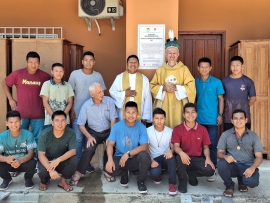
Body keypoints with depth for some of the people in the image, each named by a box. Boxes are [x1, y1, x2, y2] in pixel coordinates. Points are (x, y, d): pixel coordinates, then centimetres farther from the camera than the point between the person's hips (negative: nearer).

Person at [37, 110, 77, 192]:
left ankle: (63, 181, 0)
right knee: (42, 171, -33)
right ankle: (44, 181, 8)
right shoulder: (45, 134, -22)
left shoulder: (71, 133, -19)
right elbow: (41, 155, -25)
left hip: (62, 161, 2)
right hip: (47, 160, -1)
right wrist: (50, 170, -40)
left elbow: (73, 151, -23)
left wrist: (58, 160, -40)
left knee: (74, 160, -29)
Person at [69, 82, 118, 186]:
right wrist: (89, 136, -17)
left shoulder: (109, 101, -9)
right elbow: (80, 124, -4)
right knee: (89, 149, -26)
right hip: (94, 132, 0)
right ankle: (78, 173, -13)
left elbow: (113, 120, -8)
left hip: (108, 131, 1)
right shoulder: (86, 105, -9)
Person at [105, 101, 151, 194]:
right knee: (108, 169, -29)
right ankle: (124, 174, 10)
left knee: (145, 156, -33)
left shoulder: (141, 127, -10)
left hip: (135, 158, 0)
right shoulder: (117, 126, -7)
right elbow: (110, 144, -9)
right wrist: (110, 159, -27)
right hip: (119, 157, 1)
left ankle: (140, 181, -3)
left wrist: (128, 154, -29)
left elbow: (144, 146, -19)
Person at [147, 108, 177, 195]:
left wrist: (170, 151, -28)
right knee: (154, 172, -34)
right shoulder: (148, 131, -6)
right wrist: (152, 160, -22)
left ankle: (172, 183, -24)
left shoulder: (170, 131, -3)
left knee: (170, 155, -36)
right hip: (154, 159, 0)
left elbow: (173, 147, -2)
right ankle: (157, 175, 8)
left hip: (166, 158, 1)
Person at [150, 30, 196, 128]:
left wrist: (176, 87, -13)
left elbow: (191, 88, -2)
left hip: (178, 107, -1)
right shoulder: (160, 70, 9)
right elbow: (152, 86, 8)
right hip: (163, 107, 1)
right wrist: (163, 88, -9)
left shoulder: (184, 69, 4)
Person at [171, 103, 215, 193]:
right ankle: (183, 180, -6)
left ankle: (191, 173, 10)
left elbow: (205, 147, 7)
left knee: (210, 170, -26)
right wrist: (181, 153, -34)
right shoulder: (177, 129, -3)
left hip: (198, 159, 2)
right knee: (179, 158, -37)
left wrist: (208, 158, -14)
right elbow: (176, 146, -10)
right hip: (185, 158, -2)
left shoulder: (203, 129, 3)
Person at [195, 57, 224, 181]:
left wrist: (220, 115, -6)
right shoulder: (195, 82, 5)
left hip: (212, 119, -3)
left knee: (212, 144, 0)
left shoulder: (217, 82, -2)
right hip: (198, 118, 3)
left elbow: (221, 99, 1)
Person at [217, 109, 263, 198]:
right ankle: (229, 186, -2)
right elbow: (219, 153, 2)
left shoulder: (254, 136, 4)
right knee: (221, 164, -34)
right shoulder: (225, 135, 3)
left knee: (253, 182, -31)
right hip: (232, 165, 0)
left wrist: (252, 167, -21)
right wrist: (225, 156, -24)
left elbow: (259, 157, 1)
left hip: (247, 166, 0)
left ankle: (241, 181, 11)